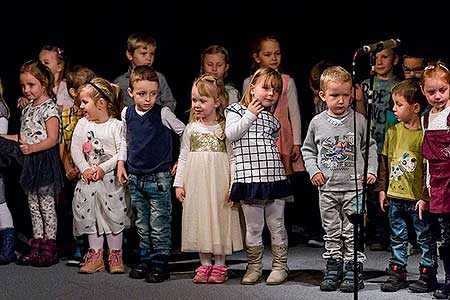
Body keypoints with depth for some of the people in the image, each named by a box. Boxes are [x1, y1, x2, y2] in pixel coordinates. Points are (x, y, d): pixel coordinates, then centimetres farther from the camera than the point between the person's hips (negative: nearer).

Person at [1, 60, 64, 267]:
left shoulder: (49, 108, -13)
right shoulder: (27, 109, 13)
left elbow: (52, 139, -19)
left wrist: (33, 148, -33)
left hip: (45, 160, -8)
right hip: (30, 161, 8)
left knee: (47, 204, -2)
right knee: (33, 205, 11)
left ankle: (49, 248, 4)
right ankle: (36, 247, 17)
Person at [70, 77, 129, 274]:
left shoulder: (116, 126, -9)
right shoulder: (82, 125, 5)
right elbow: (75, 150, 3)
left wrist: (103, 168, -20)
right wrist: (85, 169, -11)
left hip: (111, 178, -4)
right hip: (88, 178, 5)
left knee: (114, 214, -1)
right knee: (89, 214, 5)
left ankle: (115, 254, 11)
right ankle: (95, 255, 14)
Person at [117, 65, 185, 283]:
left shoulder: (163, 114, -10)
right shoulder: (127, 114, 3)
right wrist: (121, 163, 13)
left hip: (159, 177, -5)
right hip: (135, 178, 5)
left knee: (160, 224, -3)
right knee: (142, 224, 12)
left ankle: (160, 264, 4)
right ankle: (146, 259, 22)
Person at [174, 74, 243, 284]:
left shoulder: (225, 128, -2)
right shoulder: (191, 129, 7)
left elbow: (232, 156, -2)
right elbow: (183, 157, 10)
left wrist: (233, 186, -7)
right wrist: (179, 183, 4)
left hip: (219, 183, -3)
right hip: (196, 184, 3)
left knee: (219, 220, 1)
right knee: (199, 221, 6)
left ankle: (219, 266, 13)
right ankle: (205, 265, 16)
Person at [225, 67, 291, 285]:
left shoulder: (272, 119, 16)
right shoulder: (237, 110, 4)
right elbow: (230, 134, -12)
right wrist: (250, 115, -8)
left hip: (274, 176, 4)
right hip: (249, 177, -3)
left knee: (276, 224, 7)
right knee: (253, 227, 3)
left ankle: (280, 266, 16)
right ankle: (254, 267, 15)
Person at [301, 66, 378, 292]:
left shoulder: (359, 120, -1)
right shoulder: (317, 122, 2)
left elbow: (370, 146, 9)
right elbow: (308, 149, 13)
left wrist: (371, 170, -1)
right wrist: (313, 171, 0)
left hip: (354, 186, -2)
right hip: (327, 187, 2)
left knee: (352, 232, -1)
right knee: (331, 232, 9)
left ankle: (353, 271, 5)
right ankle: (333, 269, 17)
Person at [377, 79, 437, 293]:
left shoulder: (424, 135, -13)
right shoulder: (392, 132, 4)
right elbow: (384, 162, 13)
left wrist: (425, 197, -12)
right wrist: (382, 189, 10)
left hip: (418, 198, -5)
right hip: (394, 197, 6)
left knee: (425, 238, 6)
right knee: (398, 238, 14)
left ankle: (427, 274, 16)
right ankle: (397, 273, 23)